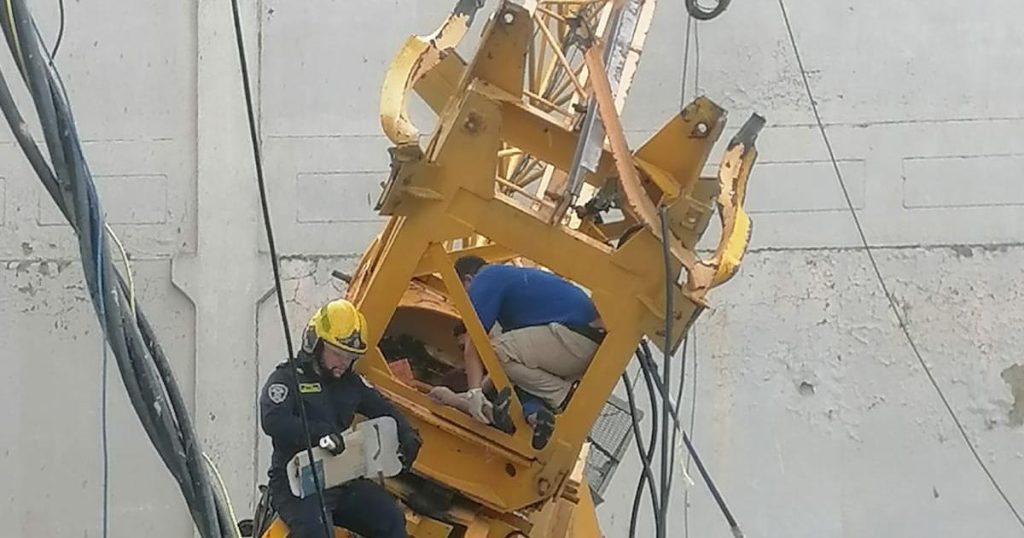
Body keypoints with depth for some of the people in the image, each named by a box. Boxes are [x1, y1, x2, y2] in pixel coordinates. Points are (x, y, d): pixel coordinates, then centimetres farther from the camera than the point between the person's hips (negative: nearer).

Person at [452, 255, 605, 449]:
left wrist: (475, 392, -12)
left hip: (572, 336, -10)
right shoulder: (512, 276, 31)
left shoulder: (484, 281, 2)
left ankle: (564, 394, -10)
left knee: (496, 351, -14)